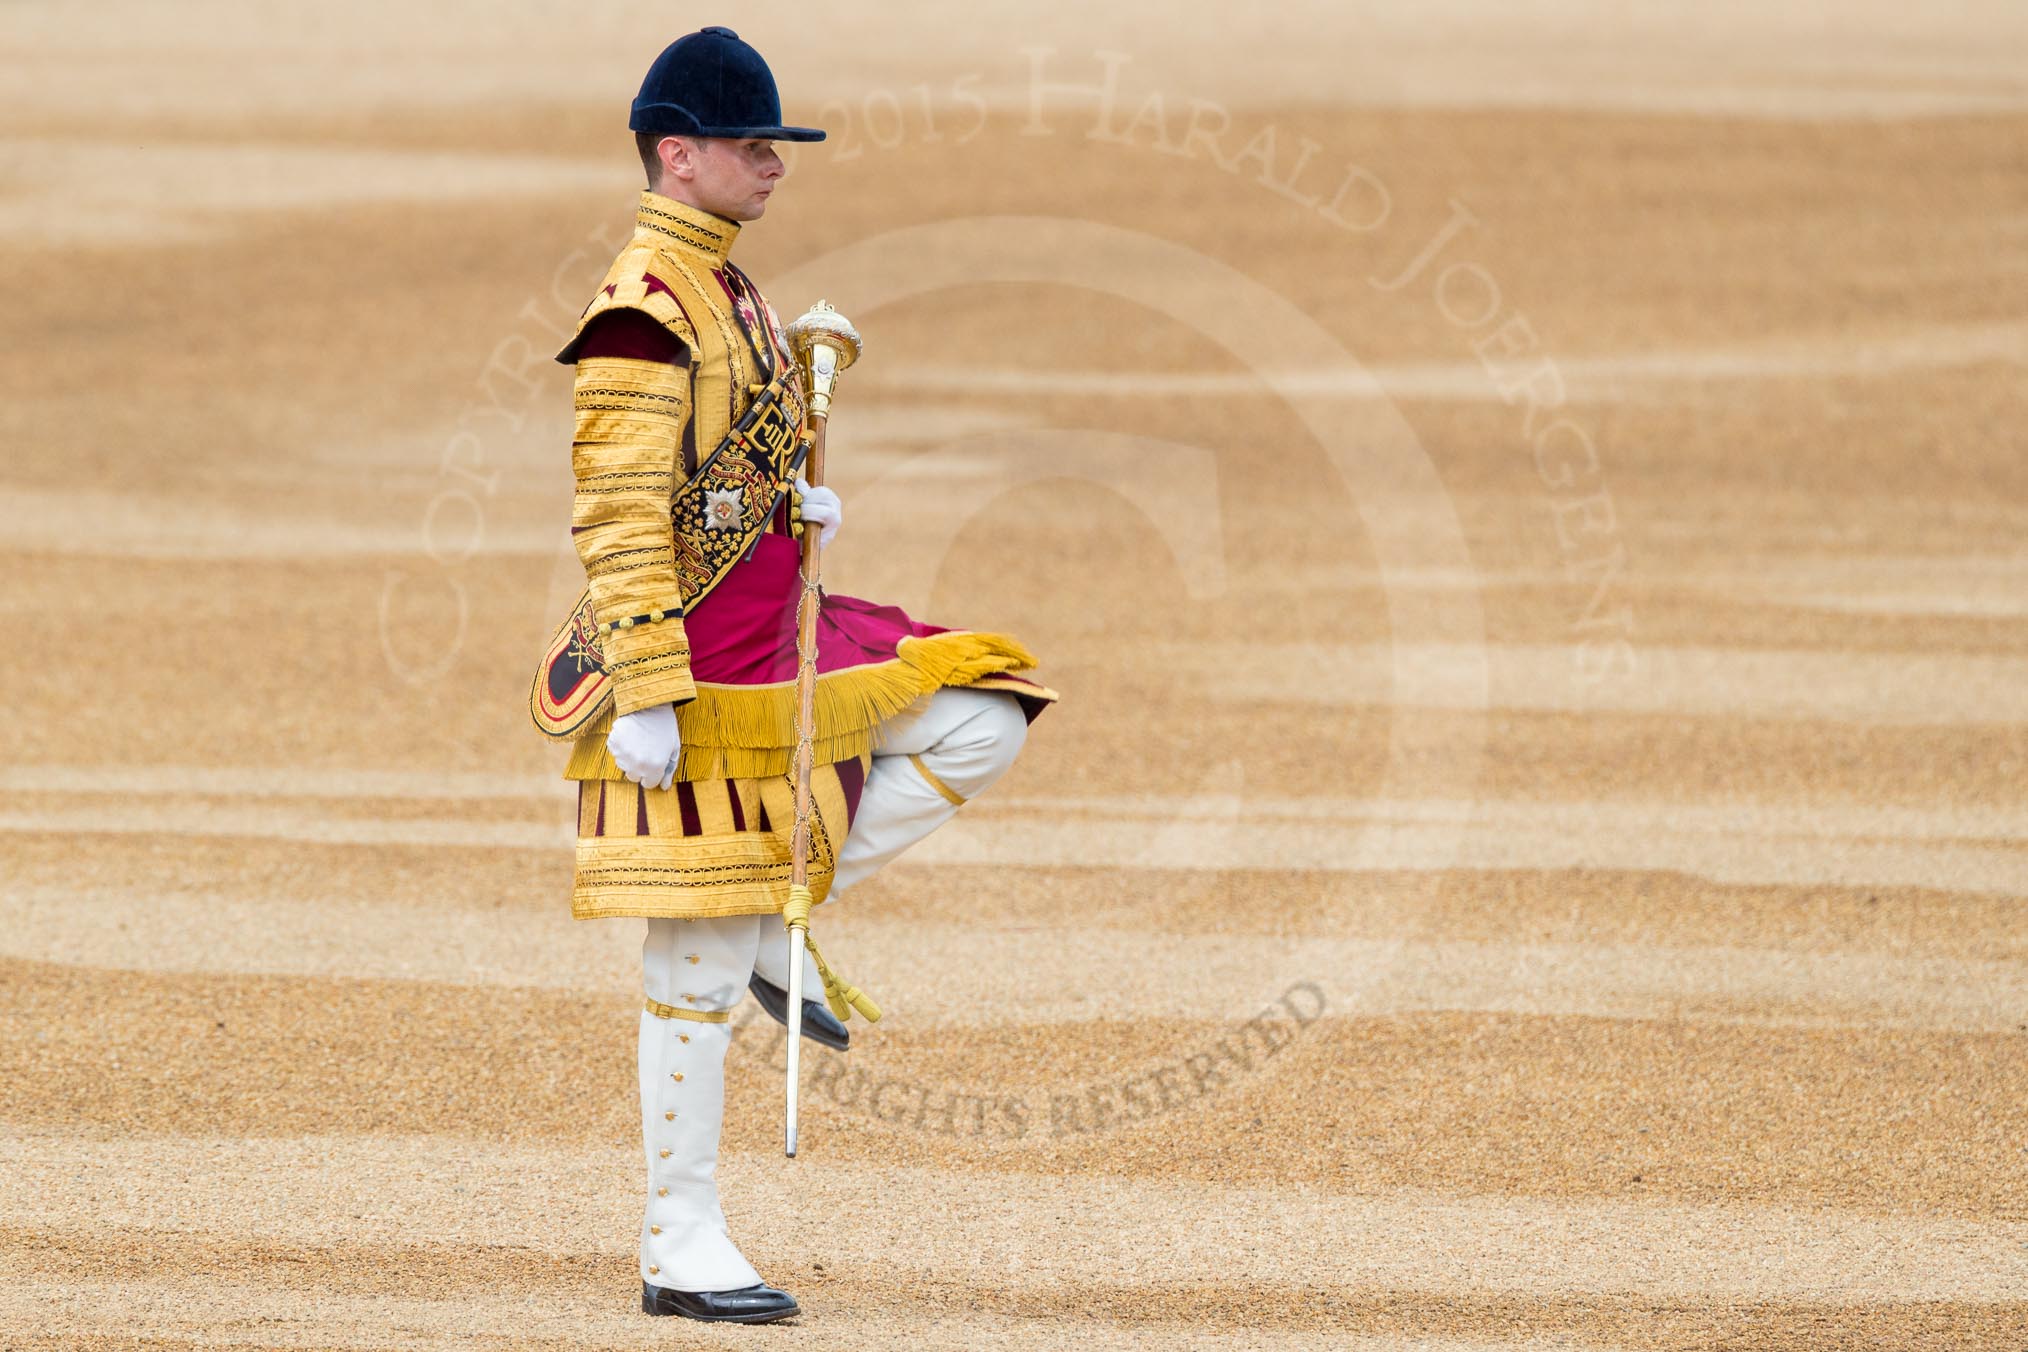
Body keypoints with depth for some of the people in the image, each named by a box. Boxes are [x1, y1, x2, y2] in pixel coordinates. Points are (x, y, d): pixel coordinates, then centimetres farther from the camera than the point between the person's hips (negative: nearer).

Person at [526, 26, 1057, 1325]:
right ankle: (683, 1245, 1)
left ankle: (789, 909, 6)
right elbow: (620, 513, -21)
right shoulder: (646, 308, -16)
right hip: (697, 663, -9)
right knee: (699, 960, -5)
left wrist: (804, 504, 6)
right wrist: (644, 699, -24)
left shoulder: (726, 289, 14)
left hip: (777, 636, 9)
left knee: (984, 721, 0)